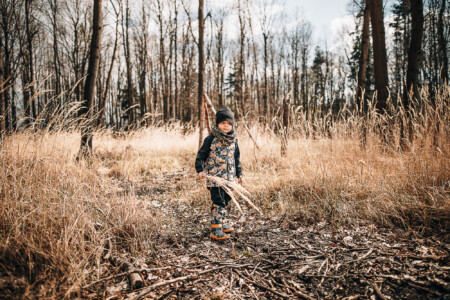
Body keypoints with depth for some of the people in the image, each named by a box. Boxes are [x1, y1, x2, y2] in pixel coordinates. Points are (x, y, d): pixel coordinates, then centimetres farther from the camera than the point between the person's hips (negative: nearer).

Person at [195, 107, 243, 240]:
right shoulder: (211, 139, -6)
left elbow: (237, 158, 19)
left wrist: (239, 174, 20)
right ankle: (216, 229, -5)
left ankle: (223, 223, 31)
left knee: (226, 201, 15)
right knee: (218, 202, -9)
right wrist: (200, 170, -15)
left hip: (229, 177, 6)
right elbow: (201, 155, -3)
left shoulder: (233, 140, 10)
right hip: (215, 177, -6)